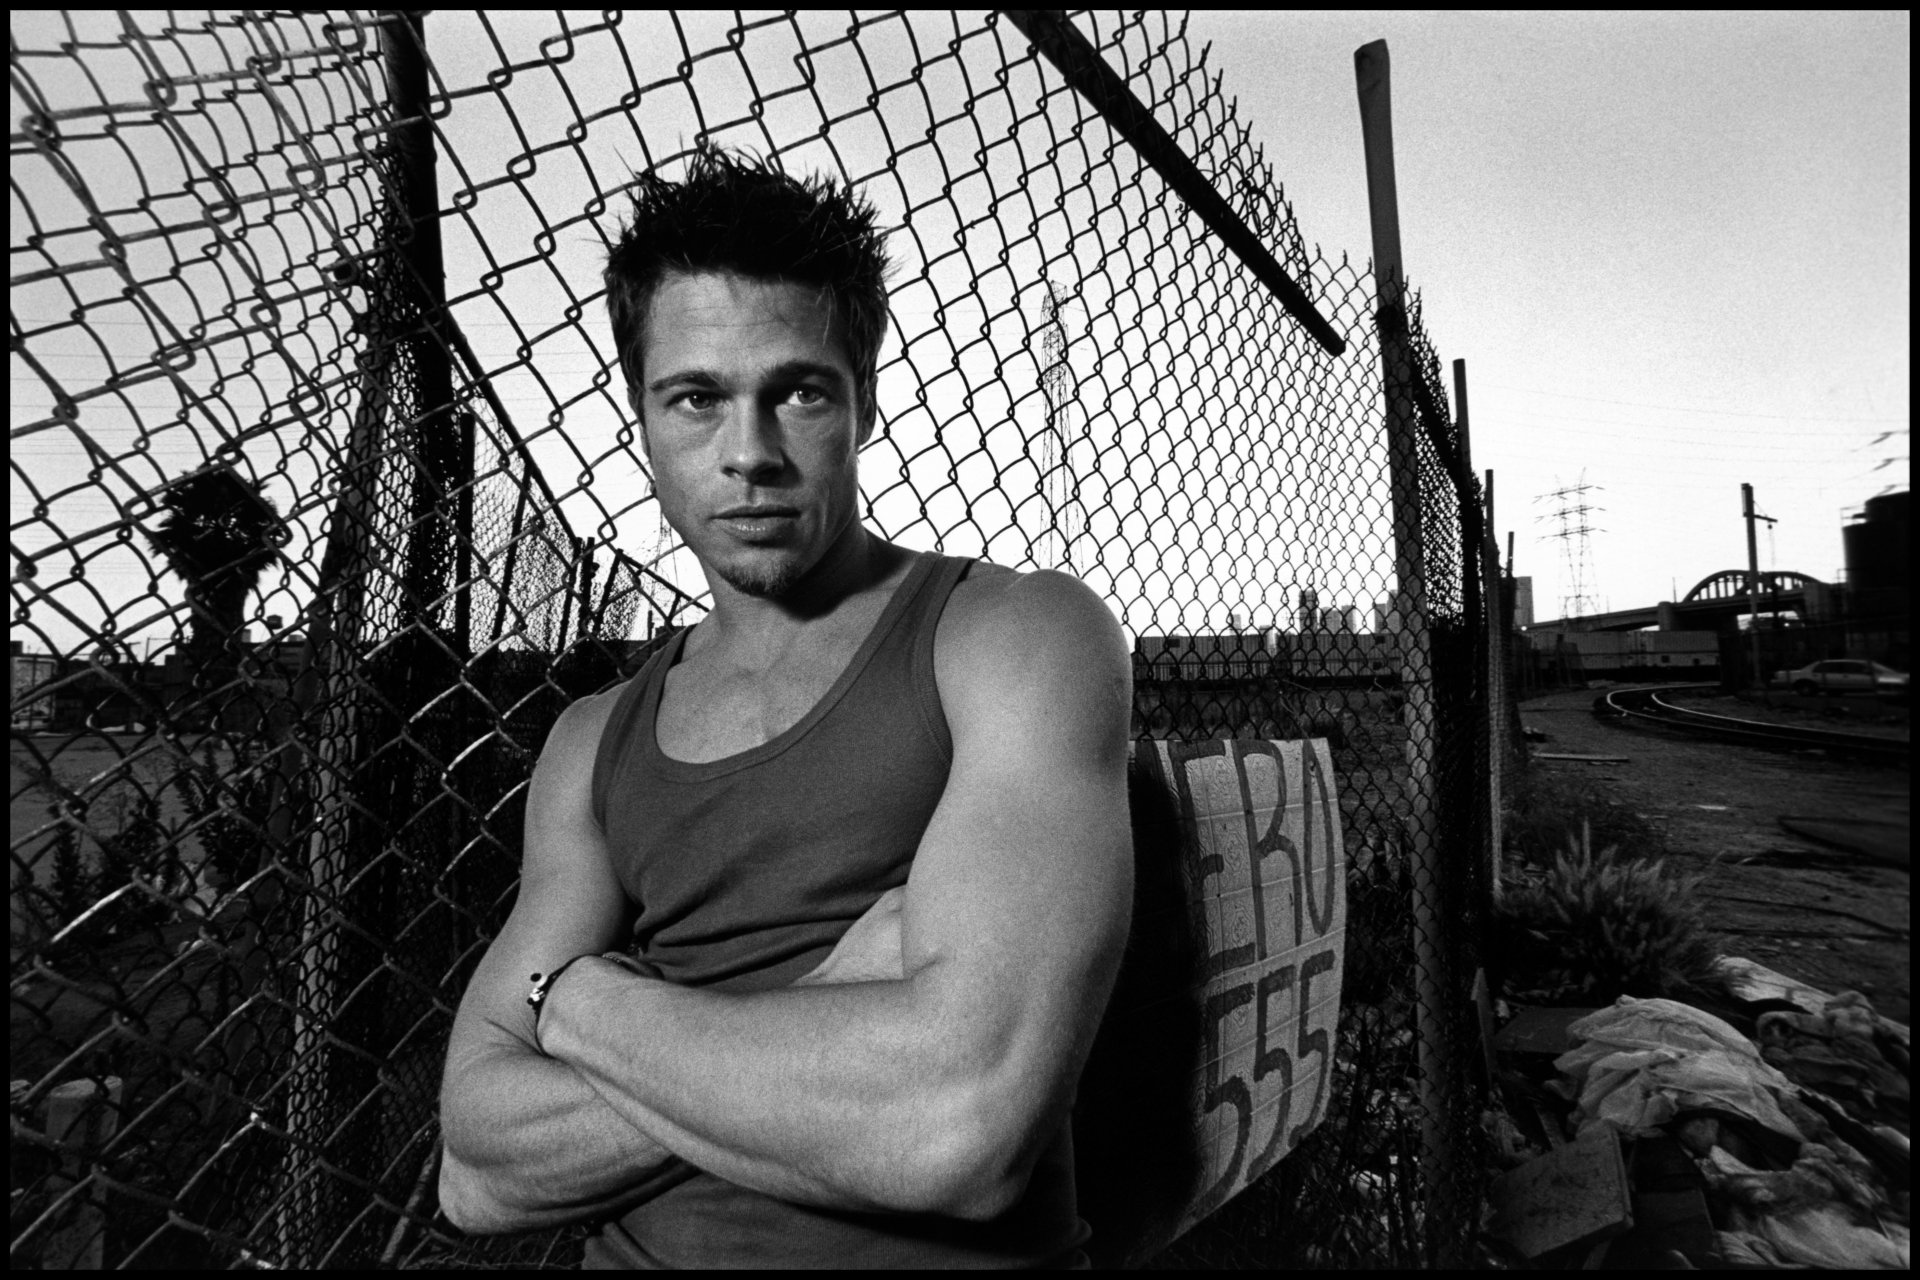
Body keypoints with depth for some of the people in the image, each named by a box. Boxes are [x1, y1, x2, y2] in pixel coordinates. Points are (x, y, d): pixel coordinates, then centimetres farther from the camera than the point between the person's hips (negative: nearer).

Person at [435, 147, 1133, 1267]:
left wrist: (581, 995, -11)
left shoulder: (1023, 632, -12)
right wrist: (830, 1035, -20)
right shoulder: (597, 746, 2)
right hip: (638, 1250, 3)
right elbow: (478, 1172, -5)